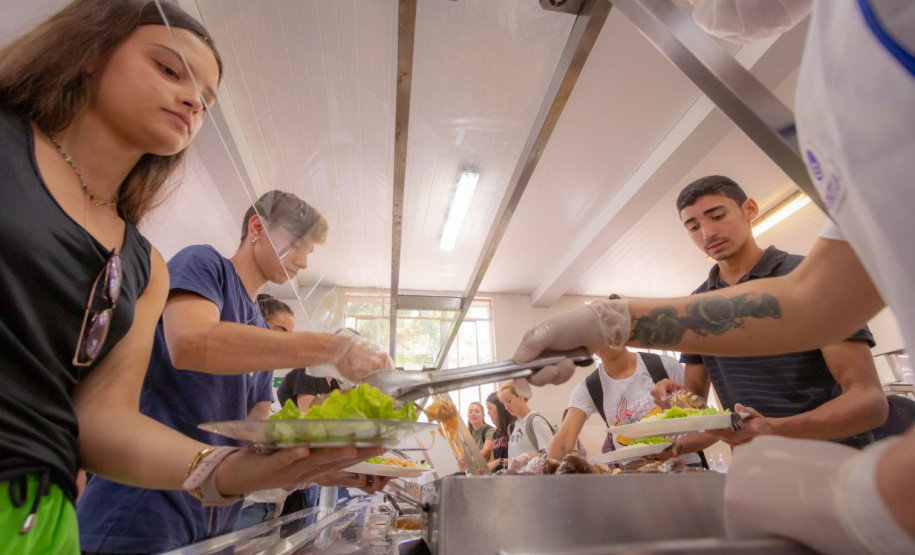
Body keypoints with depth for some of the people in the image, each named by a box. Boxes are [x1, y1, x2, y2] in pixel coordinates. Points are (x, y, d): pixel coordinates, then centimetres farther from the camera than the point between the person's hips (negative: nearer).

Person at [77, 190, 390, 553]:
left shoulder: (262, 332, 13)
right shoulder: (202, 262, -6)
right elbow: (189, 342, -29)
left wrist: (323, 470, -4)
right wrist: (333, 346, -30)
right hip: (140, 522, -8)